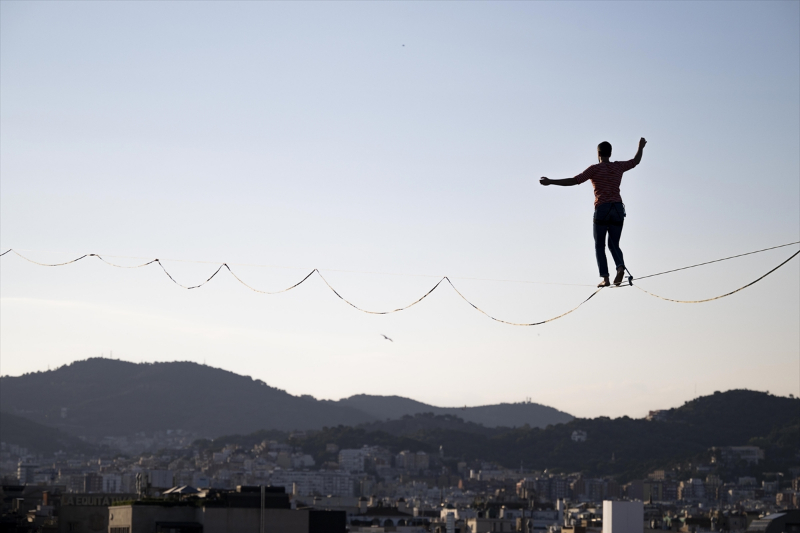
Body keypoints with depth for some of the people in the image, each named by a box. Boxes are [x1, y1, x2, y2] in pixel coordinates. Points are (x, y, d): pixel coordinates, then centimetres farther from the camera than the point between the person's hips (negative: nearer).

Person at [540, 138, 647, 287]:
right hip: (618, 208, 4)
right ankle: (620, 267, -19)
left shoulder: (595, 169, 0)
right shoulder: (618, 167, 12)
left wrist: (550, 182, -3)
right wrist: (641, 148, 50)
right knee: (614, 244, 11)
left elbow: (574, 180, -7)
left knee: (599, 245, 5)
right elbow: (635, 162, 31)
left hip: (602, 208, -4)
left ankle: (605, 278, -7)